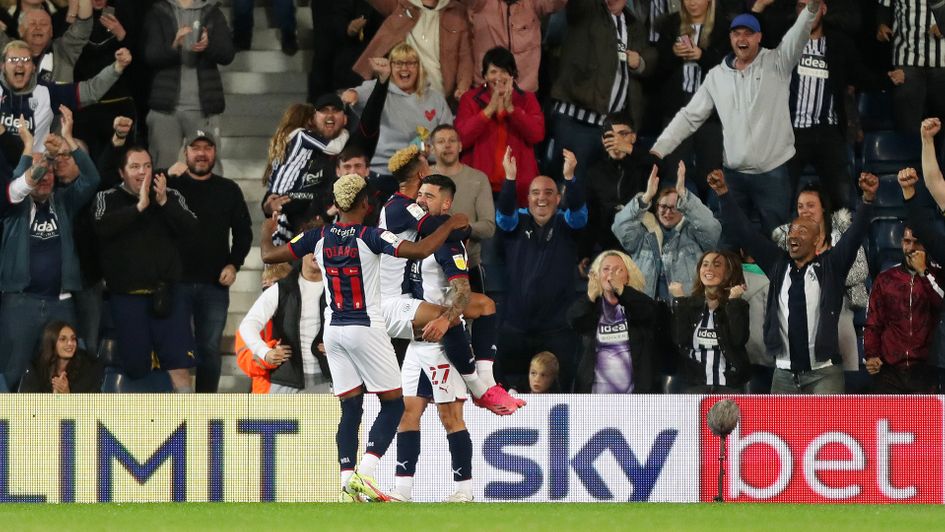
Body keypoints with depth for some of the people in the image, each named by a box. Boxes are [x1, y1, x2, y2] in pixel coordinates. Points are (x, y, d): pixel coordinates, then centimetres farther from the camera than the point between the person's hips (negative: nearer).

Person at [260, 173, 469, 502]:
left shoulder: (319, 237, 1)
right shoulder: (371, 237, -11)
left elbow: (269, 255, 6)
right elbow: (419, 251, -21)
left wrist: (267, 230, 27)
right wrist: (450, 226, -7)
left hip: (334, 330, 5)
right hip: (366, 329, -5)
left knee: (350, 408, 9)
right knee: (393, 404, 3)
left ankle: (348, 484, -1)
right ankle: (364, 474, -14)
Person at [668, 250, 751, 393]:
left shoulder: (738, 306, 2)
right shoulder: (689, 305, 7)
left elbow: (738, 340, -14)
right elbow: (679, 340, -7)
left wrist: (734, 301, -16)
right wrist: (679, 300, -8)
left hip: (730, 386, -2)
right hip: (695, 386, 2)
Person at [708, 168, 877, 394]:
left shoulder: (829, 267, 2)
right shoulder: (778, 265, 11)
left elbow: (855, 234, -10)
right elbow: (744, 233, 9)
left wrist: (868, 199, -26)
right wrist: (723, 194, 2)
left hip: (823, 373, -4)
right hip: (785, 374, 4)